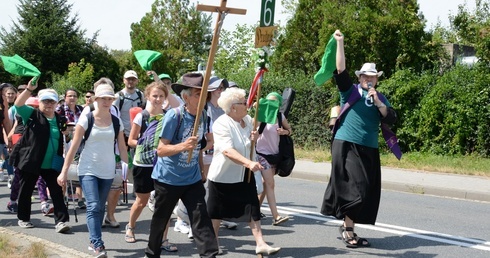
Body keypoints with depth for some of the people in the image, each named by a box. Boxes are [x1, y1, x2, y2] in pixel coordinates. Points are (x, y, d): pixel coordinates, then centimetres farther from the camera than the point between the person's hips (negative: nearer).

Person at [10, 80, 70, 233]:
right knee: (26, 191, 9)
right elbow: (18, 104, -16)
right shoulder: (32, 115, 1)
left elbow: (63, 141, 23)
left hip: (51, 165, 2)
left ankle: (61, 220, -5)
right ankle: (23, 218, 26)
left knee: (57, 192, -5)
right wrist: (29, 89, -26)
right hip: (30, 162, -2)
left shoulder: (60, 120, 11)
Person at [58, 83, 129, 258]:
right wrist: (64, 171, -10)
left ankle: (93, 241, 26)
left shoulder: (117, 122, 3)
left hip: (107, 171, 4)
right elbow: (74, 146, -7)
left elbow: (122, 148, 8)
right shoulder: (86, 119, -6)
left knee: (100, 208, 12)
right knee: (93, 207, -15)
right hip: (88, 170, -3)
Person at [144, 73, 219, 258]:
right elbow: (160, 150, -22)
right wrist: (183, 146, -39)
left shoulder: (202, 115, -2)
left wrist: (202, 171, 18)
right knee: (160, 219, 13)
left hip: (192, 179, 4)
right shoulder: (174, 115, -20)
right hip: (168, 178, -4)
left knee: (201, 218, -7)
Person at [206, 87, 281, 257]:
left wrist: (253, 139, -7)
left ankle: (260, 244, 0)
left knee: (253, 208, -1)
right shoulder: (221, 124, -20)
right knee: (217, 211, 8)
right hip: (223, 175, -6)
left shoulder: (247, 120, 2)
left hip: (244, 174, 6)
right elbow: (227, 150, -33)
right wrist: (249, 163, -44)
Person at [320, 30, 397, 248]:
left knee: (367, 192, 6)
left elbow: (391, 119, 0)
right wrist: (340, 43, -19)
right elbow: (340, 70, -13)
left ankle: (349, 227, 18)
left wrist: (378, 103, -14)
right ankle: (347, 228, 5)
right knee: (354, 188, -10)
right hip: (346, 146, -5)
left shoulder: (381, 98, 11)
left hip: (369, 149, 5)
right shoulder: (350, 91, 1)